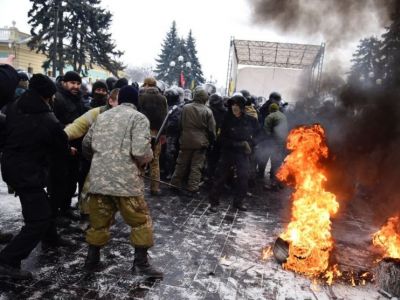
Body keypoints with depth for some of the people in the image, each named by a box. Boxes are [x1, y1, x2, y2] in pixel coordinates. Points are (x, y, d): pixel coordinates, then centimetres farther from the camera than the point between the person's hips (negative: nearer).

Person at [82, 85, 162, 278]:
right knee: (141, 221, 11)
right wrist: (147, 159, 4)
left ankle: (92, 259, 31)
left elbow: (86, 145, 19)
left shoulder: (102, 116, 15)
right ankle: (140, 263, 15)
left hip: (98, 178, 6)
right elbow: (141, 151, -18)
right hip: (126, 180, -5)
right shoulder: (138, 118, -5)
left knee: (99, 220, 20)